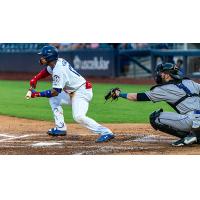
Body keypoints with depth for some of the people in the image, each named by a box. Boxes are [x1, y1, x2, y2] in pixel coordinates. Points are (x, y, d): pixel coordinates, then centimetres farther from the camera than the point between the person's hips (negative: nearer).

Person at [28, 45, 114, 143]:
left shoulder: (58, 70, -24)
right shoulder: (58, 61, 4)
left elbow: (55, 91, -22)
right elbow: (47, 70, 27)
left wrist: (37, 94, -17)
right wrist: (35, 78, 12)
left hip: (82, 92, -11)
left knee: (78, 117, -27)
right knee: (53, 99, 15)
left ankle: (106, 132, -28)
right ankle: (60, 128, 11)